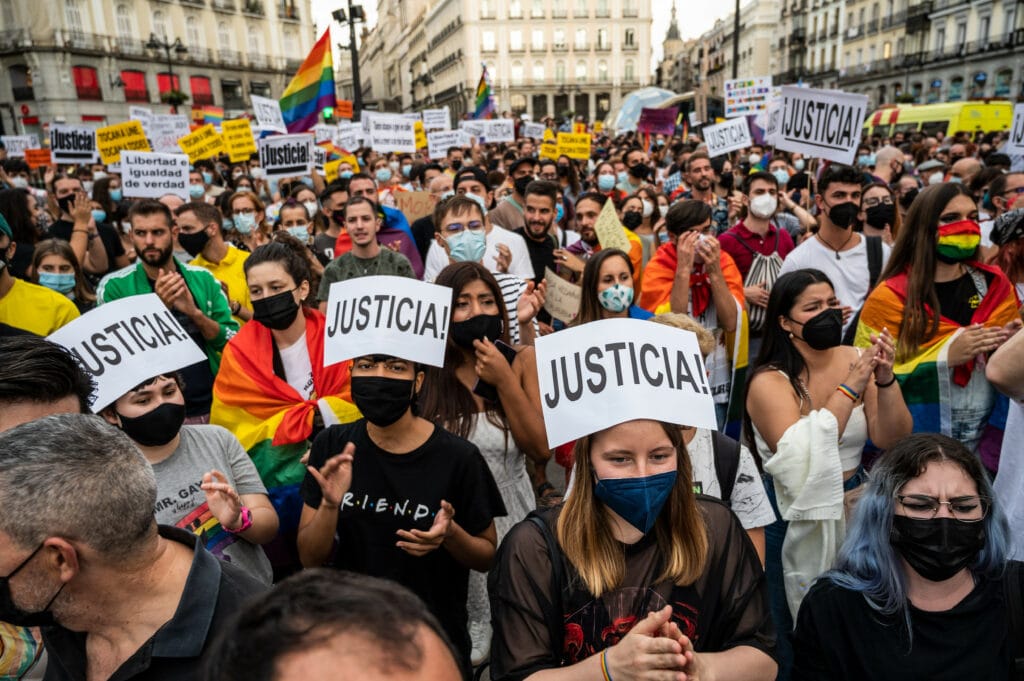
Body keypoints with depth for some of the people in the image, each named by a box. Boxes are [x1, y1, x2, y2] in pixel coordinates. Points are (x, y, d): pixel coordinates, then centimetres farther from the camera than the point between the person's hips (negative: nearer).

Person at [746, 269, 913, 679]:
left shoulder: (854, 360, -3)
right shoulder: (769, 381, -15)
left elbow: (893, 441, -5)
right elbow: (801, 459, -27)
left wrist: (885, 380, -21)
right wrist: (851, 387, -26)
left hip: (855, 506, 5)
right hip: (795, 519, -4)